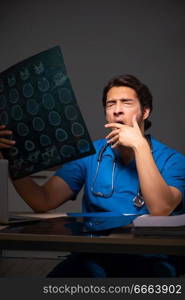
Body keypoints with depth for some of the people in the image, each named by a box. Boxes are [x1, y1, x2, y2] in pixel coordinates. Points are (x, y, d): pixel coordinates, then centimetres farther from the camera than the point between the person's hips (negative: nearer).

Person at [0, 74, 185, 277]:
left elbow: (160, 211, -17)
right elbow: (43, 202, 2)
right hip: (92, 258, 1)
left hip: (147, 259, -1)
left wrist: (140, 146, -14)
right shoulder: (89, 155, 11)